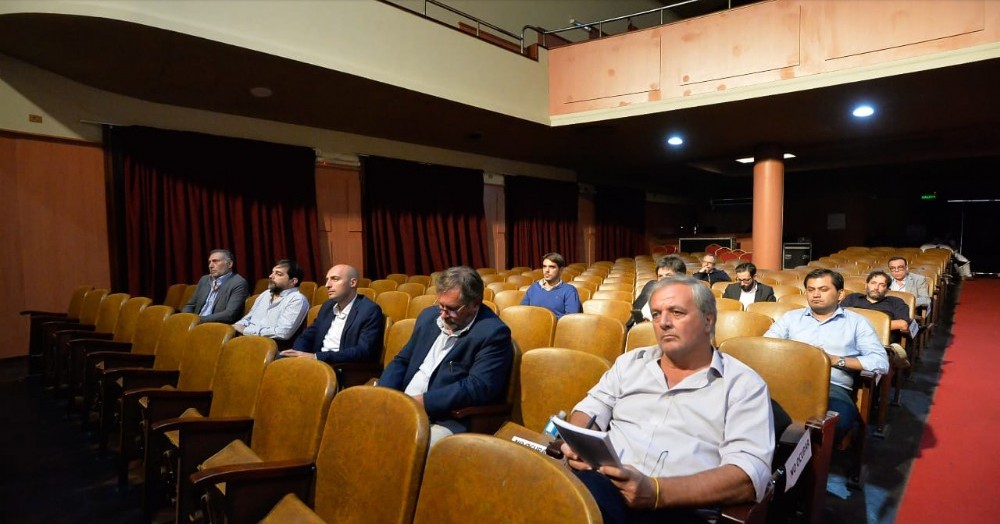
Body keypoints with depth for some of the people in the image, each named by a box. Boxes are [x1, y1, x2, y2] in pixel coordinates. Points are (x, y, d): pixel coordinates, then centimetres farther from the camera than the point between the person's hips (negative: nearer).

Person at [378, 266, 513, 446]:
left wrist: (423, 402, -22)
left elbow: (478, 387, -19)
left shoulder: (493, 333, -11)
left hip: (449, 422, -7)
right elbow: (402, 361, 16)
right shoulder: (429, 316, 11)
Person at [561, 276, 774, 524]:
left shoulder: (744, 384, 5)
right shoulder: (631, 362, 19)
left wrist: (657, 491, -20)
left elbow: (749, 474, -7)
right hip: (602, 485, 3)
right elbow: (590, 410, 20)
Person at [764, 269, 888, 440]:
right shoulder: (791, 317, 24)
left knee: (839, 420, -37)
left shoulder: (856, 322, 19)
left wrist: (836, 360, -3)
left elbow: (881, 363, 6)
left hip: (833, 386, 0)